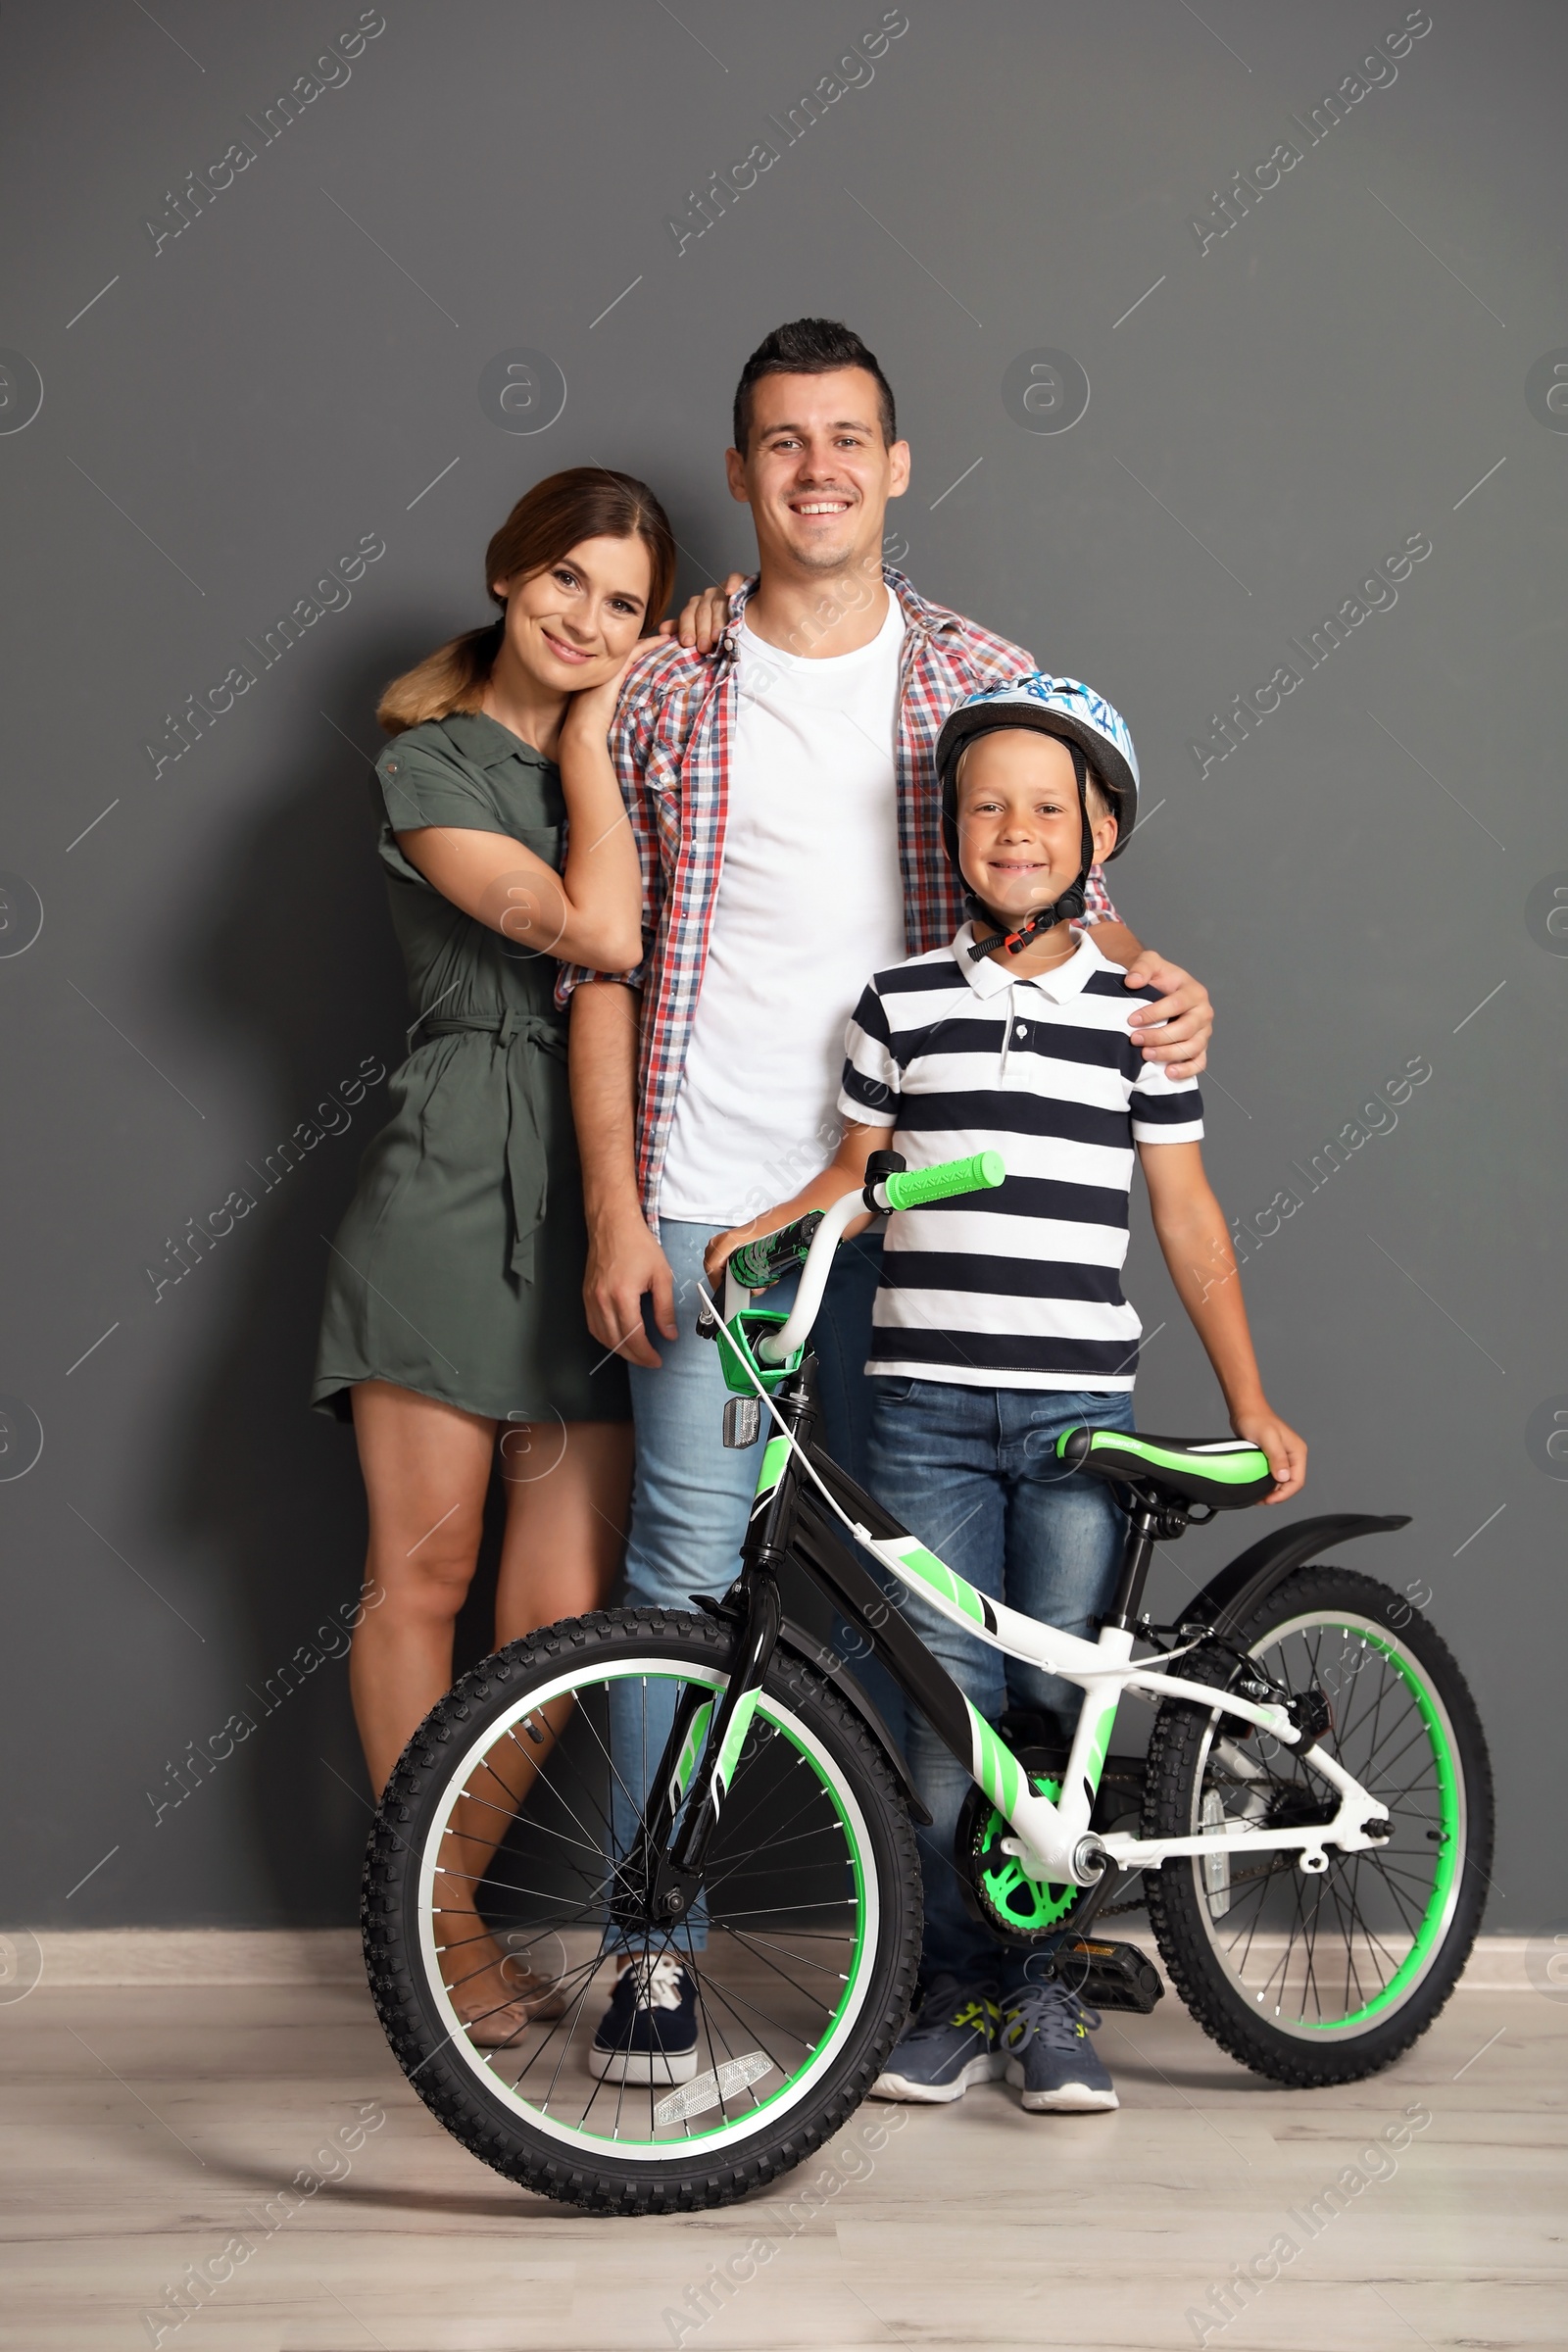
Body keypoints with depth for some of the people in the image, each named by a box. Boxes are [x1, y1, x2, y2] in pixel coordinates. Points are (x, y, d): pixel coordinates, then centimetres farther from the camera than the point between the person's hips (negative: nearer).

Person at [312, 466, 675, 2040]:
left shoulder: (630, 755, 18)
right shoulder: (429, 764, -1)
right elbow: (594, 929, -14)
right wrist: (593, 736, -2)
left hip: (600, 1199, 4)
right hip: (454, 1185, -4)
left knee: (561, 1613, -1)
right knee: (422, 1574, 1)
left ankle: (436, 1909, 14)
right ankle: (439, 1926, 14)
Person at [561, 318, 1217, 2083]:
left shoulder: (984, 680, 8)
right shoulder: (665, 691, 5)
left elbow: (1065, 898, 13)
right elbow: (603, 968, 4)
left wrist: (1156, 982, -10)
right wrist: (614, 1209, -4)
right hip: (703, 1199, -1)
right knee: (686, 1568, -2)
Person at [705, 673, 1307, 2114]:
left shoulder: (1139, 1013, 7)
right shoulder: (903, 1004, 8)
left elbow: (1188, 1214, 10)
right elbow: (856, 1171, 16)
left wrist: (1252, 1402, 9)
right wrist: (756, 1225, -3)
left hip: (1080, 1411, 0)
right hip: (926, 1405, 0)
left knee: (1056, 1697, -1)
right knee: (947, 1698, -1)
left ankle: (1046, 1990, 13)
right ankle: (960, 1991, 11)